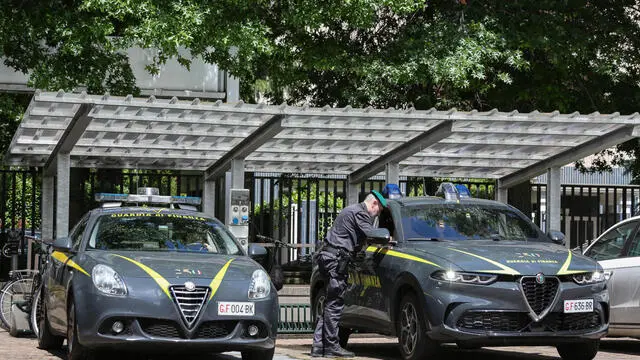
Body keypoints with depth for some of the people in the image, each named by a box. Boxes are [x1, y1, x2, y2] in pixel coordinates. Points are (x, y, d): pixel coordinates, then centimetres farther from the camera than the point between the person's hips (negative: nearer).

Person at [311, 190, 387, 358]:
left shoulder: (352, 210, 25)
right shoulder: (359, 213, -7)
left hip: (328, 257, 11)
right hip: (335, 259, -11)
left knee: (330, 304, 10)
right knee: (335, 304, -10)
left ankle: (319, 346, 8)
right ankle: (331, 347, -10)